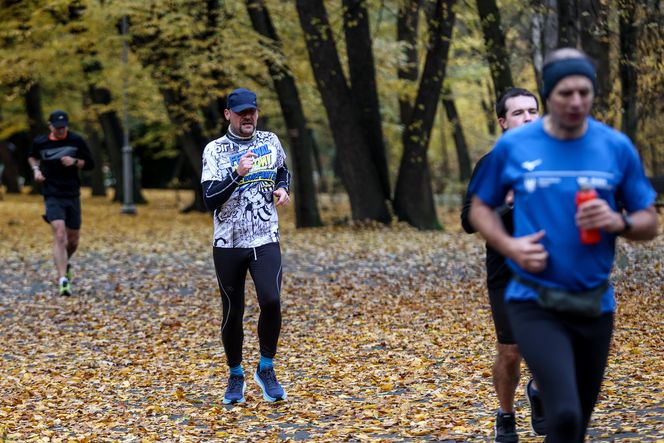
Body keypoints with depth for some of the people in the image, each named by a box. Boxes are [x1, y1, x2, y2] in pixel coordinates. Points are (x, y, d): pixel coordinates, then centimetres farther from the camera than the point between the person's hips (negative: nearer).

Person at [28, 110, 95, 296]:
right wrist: (36, 169, 4)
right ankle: (63, 281, -27)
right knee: (59, 235, -21)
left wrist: (75, 162, -13)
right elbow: (32, 156, 23)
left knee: (73, 241, 11)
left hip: (73, 196, 2)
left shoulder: (76, 141, 0)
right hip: (52, 196, -2)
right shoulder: (40, 142, 1)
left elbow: (90, 164, 6)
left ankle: (64, 263, 45)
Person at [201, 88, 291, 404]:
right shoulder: (215, 150, -4)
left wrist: (282, 189, 5)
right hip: (228, 244, -1)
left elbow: (283, 171, 27)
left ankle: (266, 369, 2)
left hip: (266, 241, 2)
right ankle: (236, 378, 23)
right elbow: (210, 199, -14)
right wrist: (237, 174, -26)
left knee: (271, 302, -18)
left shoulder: (269, 141, 7)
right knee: (233, 313, 5)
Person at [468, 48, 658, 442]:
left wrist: (619, 221, -18)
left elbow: (650, 224, 5)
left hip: (595, 303, 3)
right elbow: (481, 207, 9)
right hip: (534, 303, -3)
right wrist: (510, 246, -11)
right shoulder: (513, 146, -4)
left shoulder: (617, 148, -1)